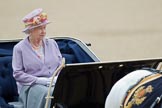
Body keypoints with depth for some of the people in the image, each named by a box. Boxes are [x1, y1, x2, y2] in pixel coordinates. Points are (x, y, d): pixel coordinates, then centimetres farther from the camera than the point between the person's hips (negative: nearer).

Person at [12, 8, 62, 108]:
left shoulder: (52, 43, 15)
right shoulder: (19, 48, 3)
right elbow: (17, 73, -3)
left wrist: (57, 78, -6)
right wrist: (38, 80, -14)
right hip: (30, 85, -3)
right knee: (47, 94, -37)